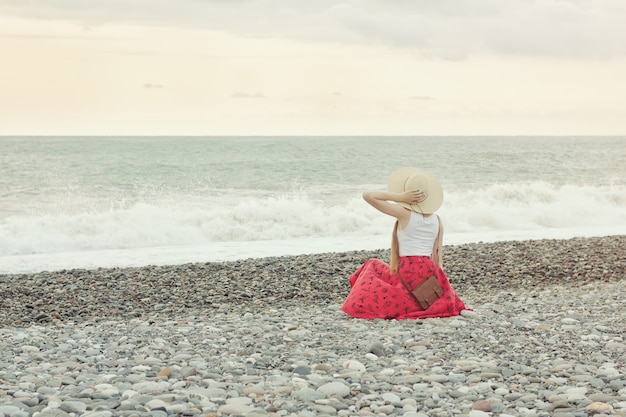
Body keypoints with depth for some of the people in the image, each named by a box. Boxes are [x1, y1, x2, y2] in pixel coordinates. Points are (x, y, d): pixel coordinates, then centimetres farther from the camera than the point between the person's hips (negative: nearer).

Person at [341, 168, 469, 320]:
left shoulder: (404, 213, -8)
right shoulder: (437, 219, 7)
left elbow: (367, 195, -9)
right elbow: (438, 254, 9)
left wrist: (400, 197, -10)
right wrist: (437, 280, 18)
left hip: (407, 273, -4)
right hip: (430, 273, 5)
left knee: (373, 266, 20)